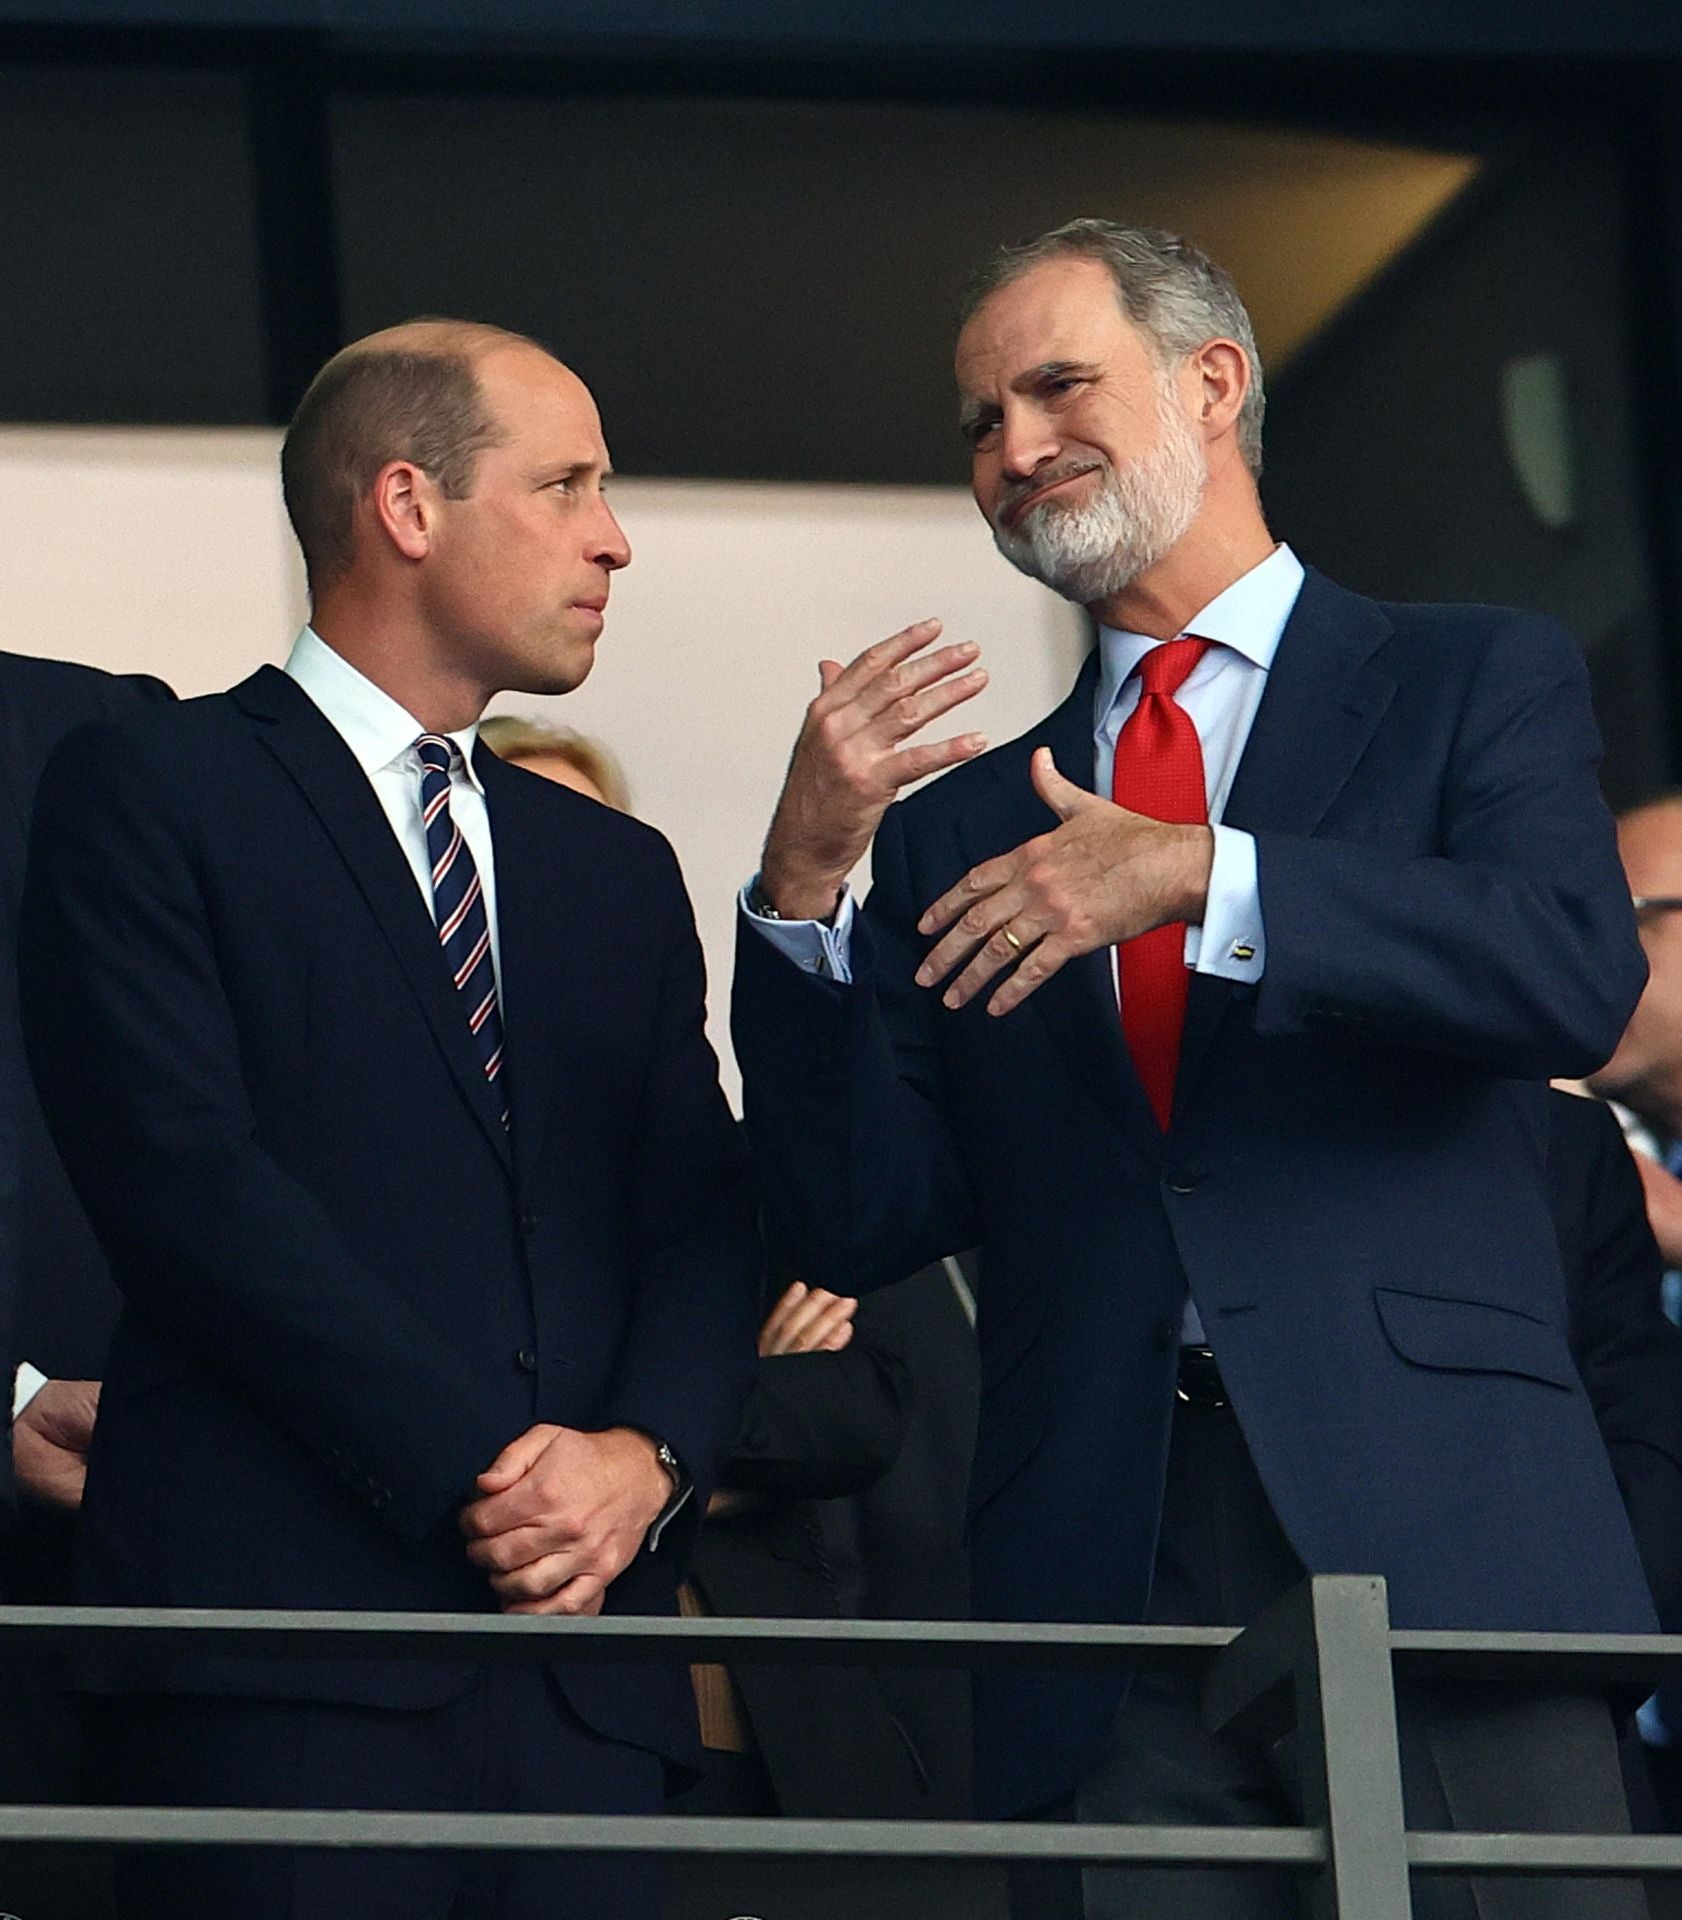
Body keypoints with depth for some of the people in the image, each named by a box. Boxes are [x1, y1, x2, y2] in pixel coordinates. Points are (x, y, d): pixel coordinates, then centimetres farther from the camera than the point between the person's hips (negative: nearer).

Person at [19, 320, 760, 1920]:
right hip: (281, 1627, -5)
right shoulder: (147, 795, 4)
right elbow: (184, 1177, -8)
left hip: (581, 1673, 5)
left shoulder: (619, 873, 23)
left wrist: (648, 1455, -7)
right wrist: (472, 1471, -13)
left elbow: (703, 1225, 14)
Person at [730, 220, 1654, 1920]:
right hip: (1105, 1586, 3)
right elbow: (859, 1226, 11)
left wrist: (1199, 877, -16)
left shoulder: (1472, 683, 11)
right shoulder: (959, 822, 20)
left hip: (1431, 1540, -3)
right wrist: (807, 881, -2)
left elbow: (1578, 973, -8)